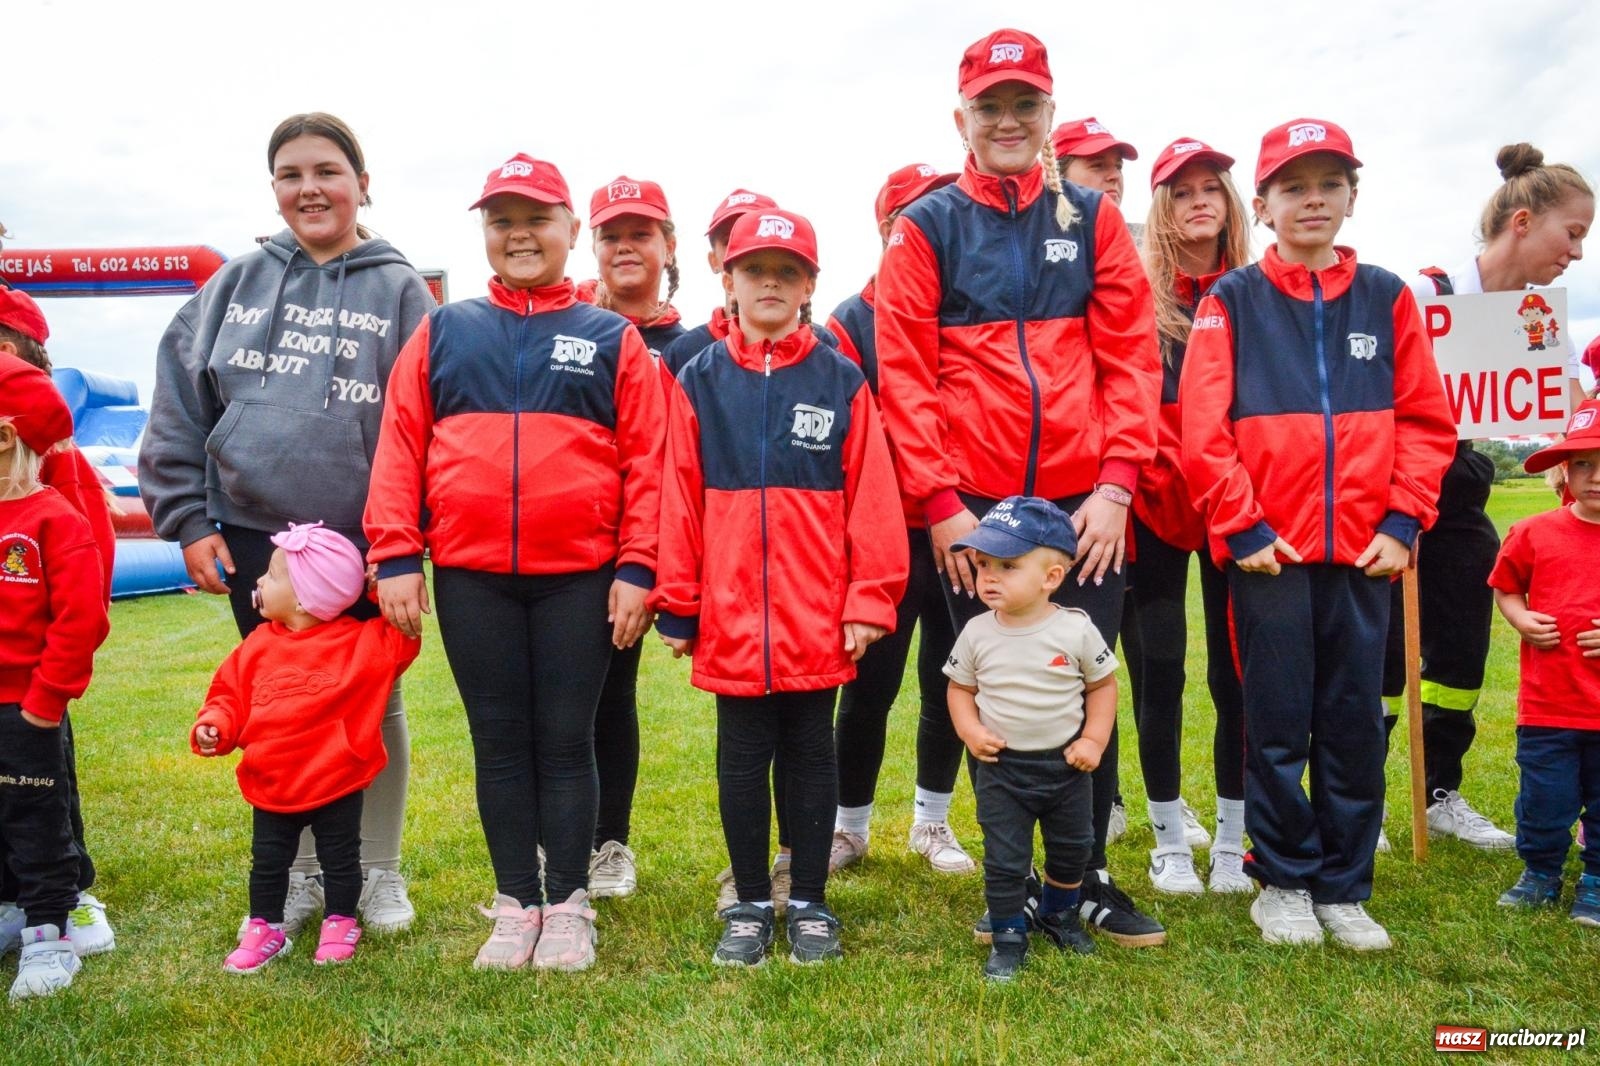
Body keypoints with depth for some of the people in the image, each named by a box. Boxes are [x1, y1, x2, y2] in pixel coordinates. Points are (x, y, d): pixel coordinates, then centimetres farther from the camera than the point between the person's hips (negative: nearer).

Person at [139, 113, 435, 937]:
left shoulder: (399, 290, 0)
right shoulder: (238, 284, 7)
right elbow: (178, 406, 7)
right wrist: (187, 520, 0)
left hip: (362, 543, -2)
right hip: (253, 540, 3)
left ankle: (381, 873, 28)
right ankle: (302, 873, 30)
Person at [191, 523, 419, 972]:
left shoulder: (361, 644, -11)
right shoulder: (258, 646, -1)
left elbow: (402, 638, -11)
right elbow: (230, 694, 4)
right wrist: (213, 726, -14)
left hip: (337, 786, -3)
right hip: (272, 789, 3)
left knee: (340, 860, 12)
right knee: (267, 863, 15)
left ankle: (340, 923, 31)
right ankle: (264, 928, 33)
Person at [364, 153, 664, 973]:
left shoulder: (612, 339, 6)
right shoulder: (443, 333, 10)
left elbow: (646, 461, 0)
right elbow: (400, 445, 5)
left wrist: (636, 569, -6)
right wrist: (396, 556, -3)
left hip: (579, 576, -1)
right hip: (469, 576, 2)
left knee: (566, 740, 6)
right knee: (499, 742, 10)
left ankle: (568, 906, 20)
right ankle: (515, 905, 23)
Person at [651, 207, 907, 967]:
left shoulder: (841, 382, 0)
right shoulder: (699, 382, 2)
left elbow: (871, 499, -2)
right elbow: (678, 500, 1)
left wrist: (869, 599, -5)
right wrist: (677, 606, 1)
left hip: (819, 618, 0)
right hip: (729, 616, 1)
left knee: (811, 754, 12)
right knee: (742, 758, 11)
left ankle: (810, 903, 26)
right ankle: (750, 904, 27)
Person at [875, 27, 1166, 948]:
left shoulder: (1094, 220, 9)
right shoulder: (927, 228, 4)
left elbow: (1133, 356, 4)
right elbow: (904, 373, -2)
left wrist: (1116, 483, -6)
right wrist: (939, 501, -9)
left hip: (1084, 505, 1)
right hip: (972, 511, -1)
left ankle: (1091, 877, 24)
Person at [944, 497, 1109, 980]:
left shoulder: (1077, 630, -15)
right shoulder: (977, 633, -10)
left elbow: (1103, 685, -3)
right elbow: (960, 688, 1)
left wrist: (1094, 740, -11)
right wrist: (970, 730, -15)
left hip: (1065, 763, 1)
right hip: (1001, 767, 0)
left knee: (1071, 848, 20)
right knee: (1004, 859, 6)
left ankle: (1059, 913, 46)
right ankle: (1007, 935, 25)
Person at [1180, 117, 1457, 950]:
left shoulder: (1385, 298, 9)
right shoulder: (1232, 301, 2)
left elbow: (1426, 420, 7)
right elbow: (1202, 430, -5)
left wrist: (1402, 522, -3)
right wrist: (1240, 527, -10)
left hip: (1365, 552, 3)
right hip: (1268, 552, -2)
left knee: (1356, 724, 8)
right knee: (1278, 723, 4)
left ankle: (1345, 887, 23)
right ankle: (1282, 879, 21)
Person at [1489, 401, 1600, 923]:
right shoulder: (1534, 533, -2)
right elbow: (1505, 586, 14)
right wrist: (1522, 620, -6)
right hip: (1546, 706, 0)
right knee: (1544, 801, 9)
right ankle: (1541, 873, 29)